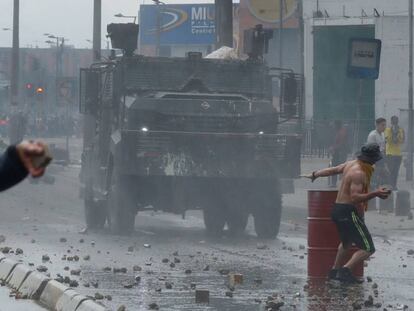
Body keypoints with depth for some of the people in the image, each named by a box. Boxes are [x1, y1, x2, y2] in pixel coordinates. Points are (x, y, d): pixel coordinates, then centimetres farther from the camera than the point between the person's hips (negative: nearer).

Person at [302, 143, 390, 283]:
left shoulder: (351, 164, 7)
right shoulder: (359, 173, -20)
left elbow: (332, 170, 22)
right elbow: (355, 197, -28)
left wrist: (314, 175, 37)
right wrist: (375, 194, -35)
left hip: (338, 209, 10)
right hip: (348, 212, -10)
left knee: (346, 242, 34)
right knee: (368, 249, -11)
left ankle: (335, 271, 43)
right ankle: (345, 270, -23)